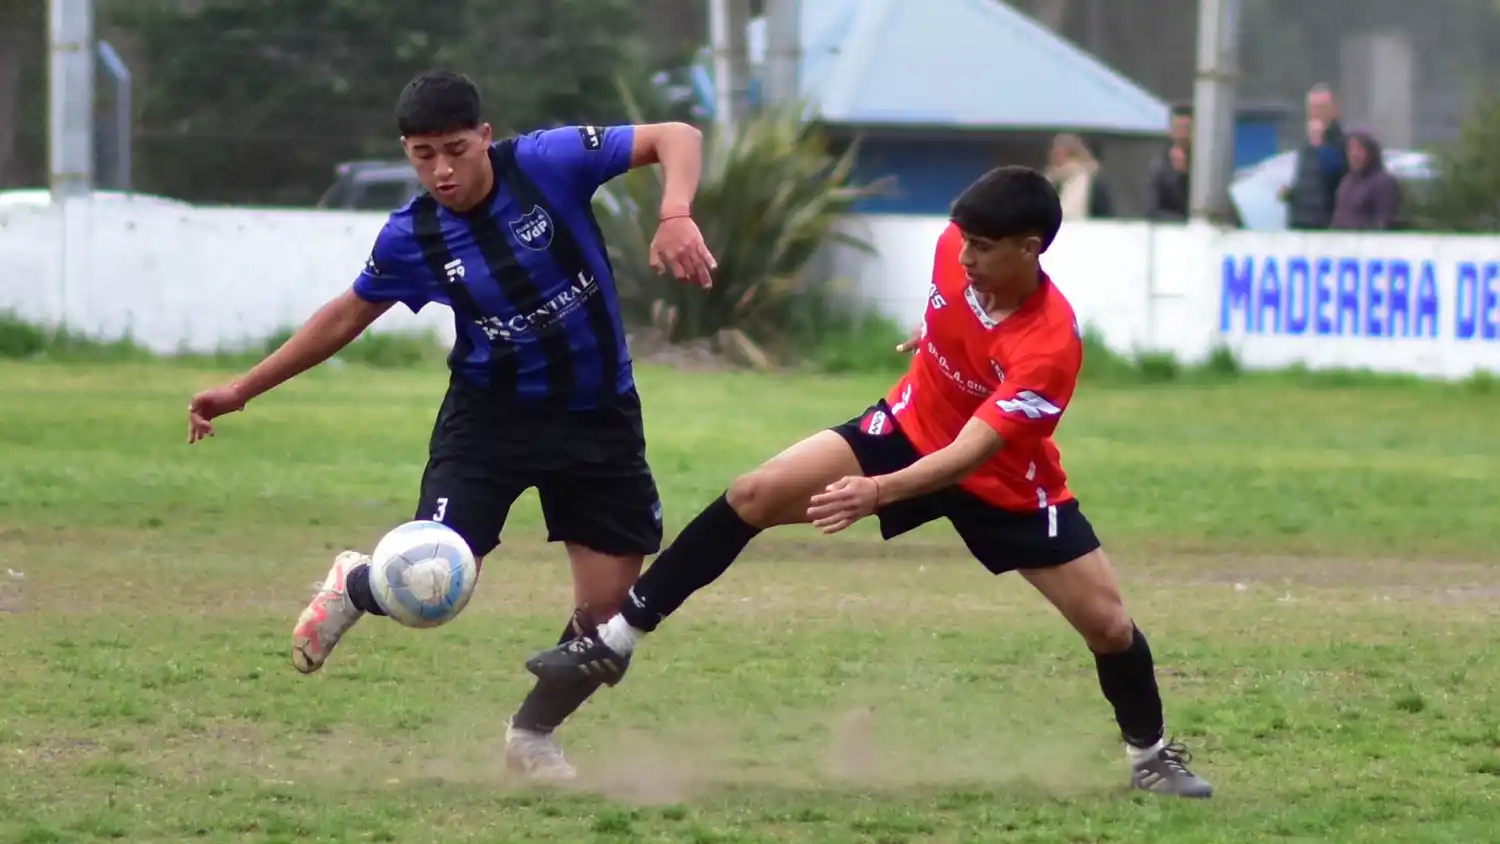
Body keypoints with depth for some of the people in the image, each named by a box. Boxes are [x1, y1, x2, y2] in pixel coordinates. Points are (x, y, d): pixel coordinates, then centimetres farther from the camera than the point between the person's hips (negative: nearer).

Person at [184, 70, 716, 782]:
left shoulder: (547, 163, -18)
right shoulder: (410, 239, -11)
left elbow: (676, 139, -17)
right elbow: (346, 317, 7)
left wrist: (675, 217, -37)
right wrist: (242, 390, 9)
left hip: (599, 414, 1)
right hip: (491, 411, 0)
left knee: (609, 605, 0)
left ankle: (533, 735, 26)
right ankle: (353, 585, 21)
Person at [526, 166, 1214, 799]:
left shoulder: (1051, 345, -36)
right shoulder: (957, 249, -22)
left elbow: (969, 454, -44)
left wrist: (879, 492, -58)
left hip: (1006, 481, -4)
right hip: (911, 427, 4)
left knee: (1108, 624, -8)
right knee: (757, 495, -14)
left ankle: (1152, 756, 22)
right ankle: (615, 641, -7)